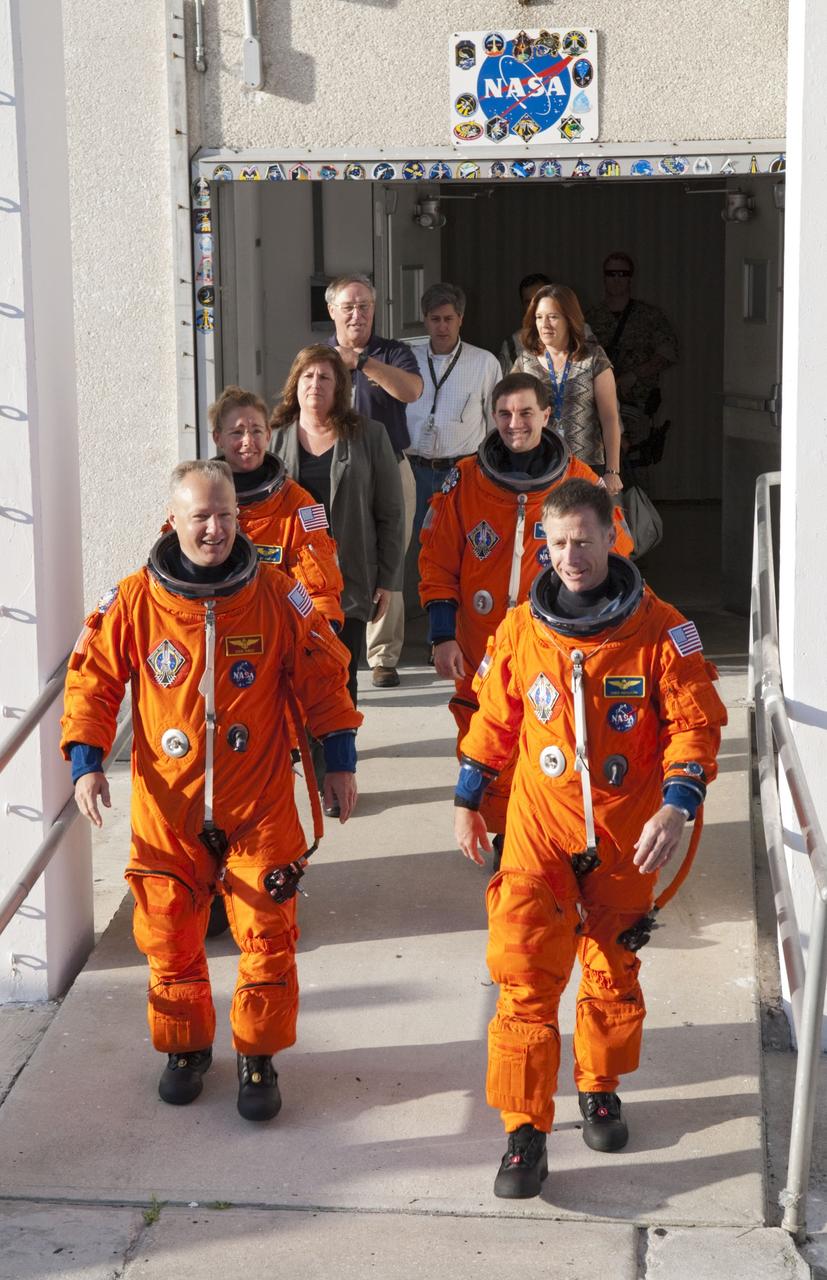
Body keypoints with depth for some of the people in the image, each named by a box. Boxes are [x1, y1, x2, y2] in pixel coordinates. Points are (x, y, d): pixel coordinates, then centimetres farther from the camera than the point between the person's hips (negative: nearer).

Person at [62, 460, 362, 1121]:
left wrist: (340, 762, 5)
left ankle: (259, 1058, 19)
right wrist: (86, 762, -7)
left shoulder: (277, 595, -4)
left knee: (268, 938, 2)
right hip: (167, 810, 1)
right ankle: (185, 1048, 30)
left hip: (260, 808, 0)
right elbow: (92, 681, 3)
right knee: (170, 938, 9)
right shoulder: (134, 601, -5)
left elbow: (323, 676, 5)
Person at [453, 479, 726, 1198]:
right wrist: (467, 801, 16)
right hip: (539, 830, 0)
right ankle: (525, 1132, 3)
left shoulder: (659, 630, -9)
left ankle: (601, 1090, 39)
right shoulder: (521, 630, -2)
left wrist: (676, 806, -21)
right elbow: (494, 720, 10)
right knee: (526, 982, -6)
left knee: (613, 974, 15)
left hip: (626, 839, 0)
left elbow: (695, 722, -8)